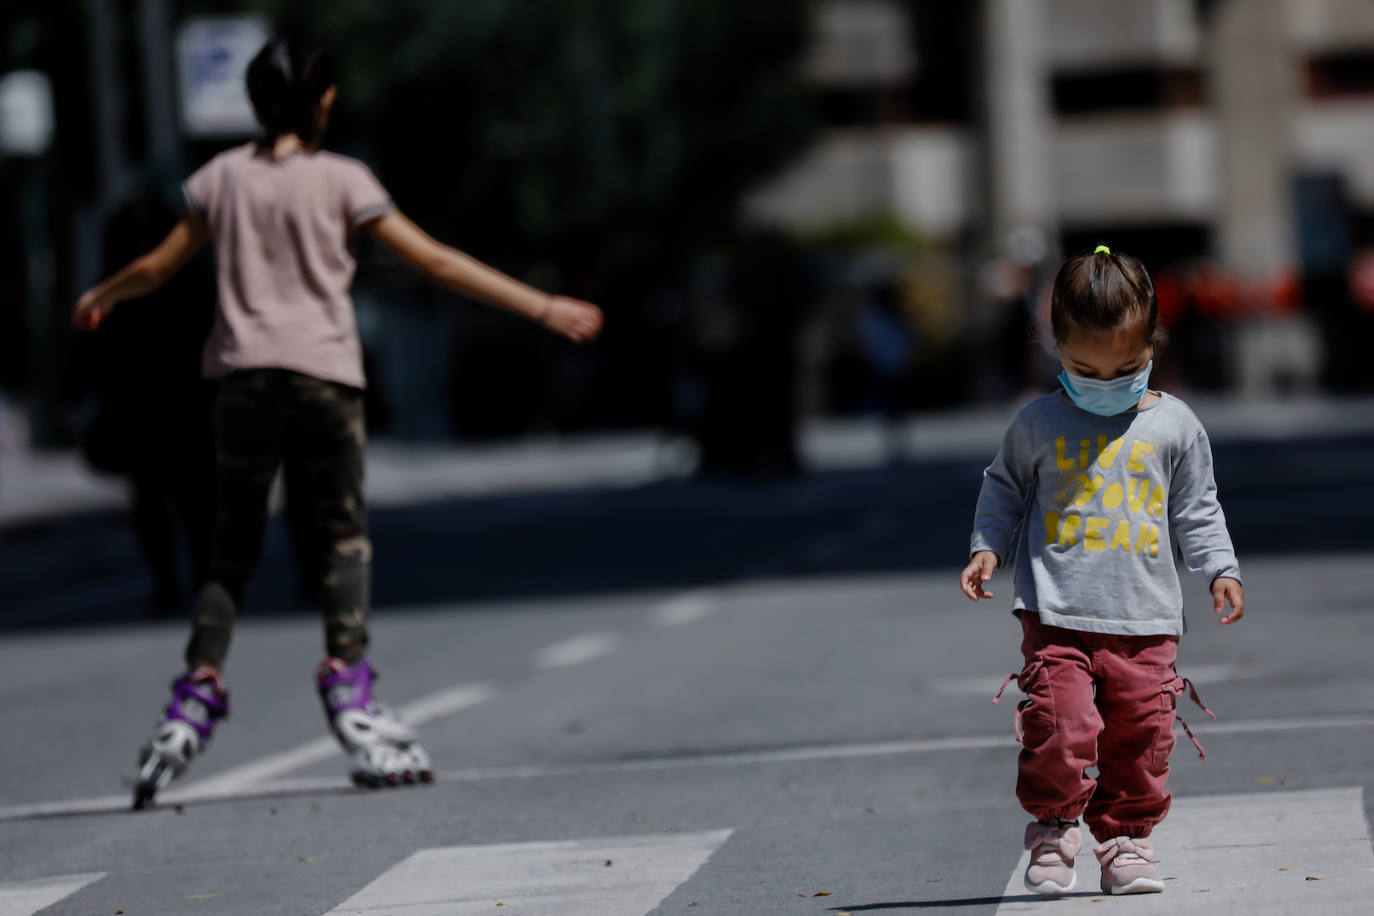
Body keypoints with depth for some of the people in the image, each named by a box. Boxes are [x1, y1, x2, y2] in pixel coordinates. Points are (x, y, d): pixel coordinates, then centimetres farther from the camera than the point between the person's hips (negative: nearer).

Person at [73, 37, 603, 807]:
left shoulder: (225, 176, 7)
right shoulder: (341, 180, 0)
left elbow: (158, 268, 15)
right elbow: (436, 262, -4)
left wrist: (100, 298, 36)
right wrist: (544, 308, -2)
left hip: (244, 376, 2)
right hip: (324, 375, -2)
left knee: (233, 552, 10)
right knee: (345, 536, 8)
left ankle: (198, 695, -1)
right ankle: (348, 683, -7)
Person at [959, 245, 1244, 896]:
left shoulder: (1174, 426, 4)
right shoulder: (1038, 424, 2)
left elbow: (1196, 509, 12)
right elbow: (1004, 489, 14)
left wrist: (1220, 570, 3)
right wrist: (987, 549, 2)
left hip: (1146, 619, 1)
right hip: (1058, 614, -1)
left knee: (1141, 735, 3)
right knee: (1058, 723, -13)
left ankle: (1125, 841, 17)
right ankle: (1053, 830, 6)